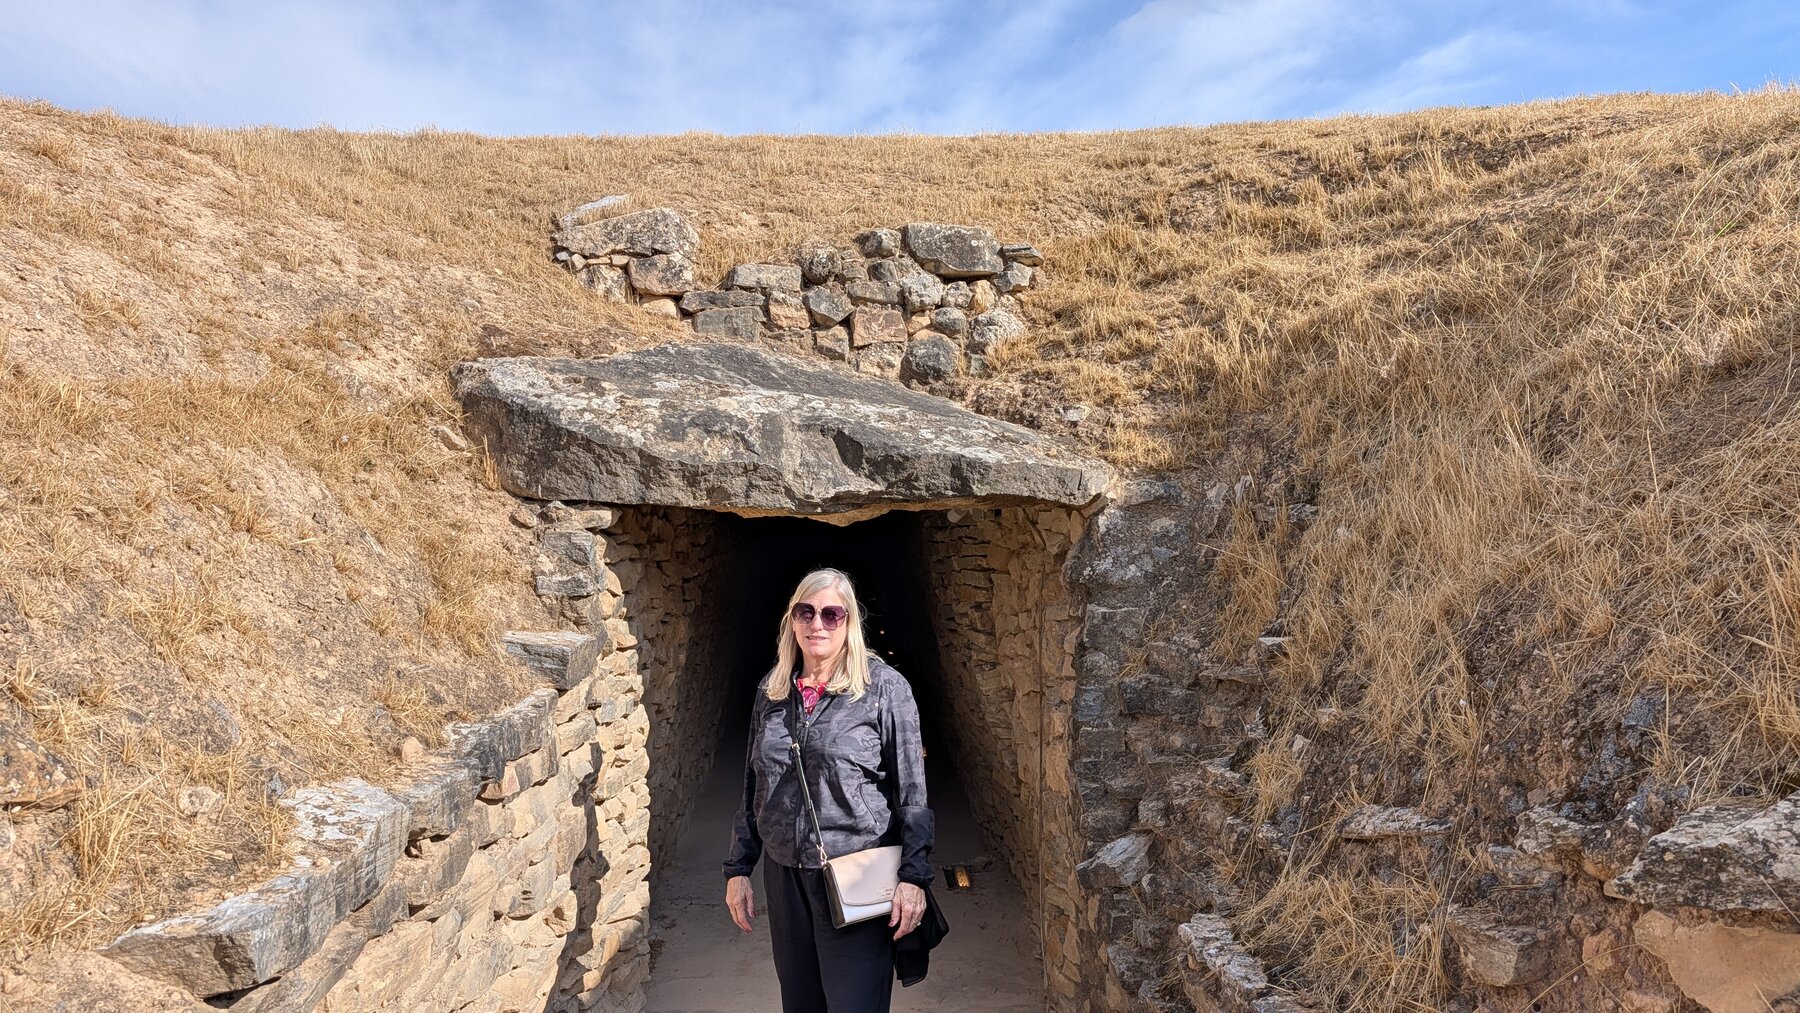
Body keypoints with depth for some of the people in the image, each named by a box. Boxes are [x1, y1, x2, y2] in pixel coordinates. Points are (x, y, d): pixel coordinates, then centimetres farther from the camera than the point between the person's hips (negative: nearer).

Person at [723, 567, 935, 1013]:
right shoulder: (771, 691, 6)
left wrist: (914, 875, -13)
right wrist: (738, 868, 11)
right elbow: (753, 788, 12)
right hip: (785, 873, 5)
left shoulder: (884, 687, -8)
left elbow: (911, 791, -9)